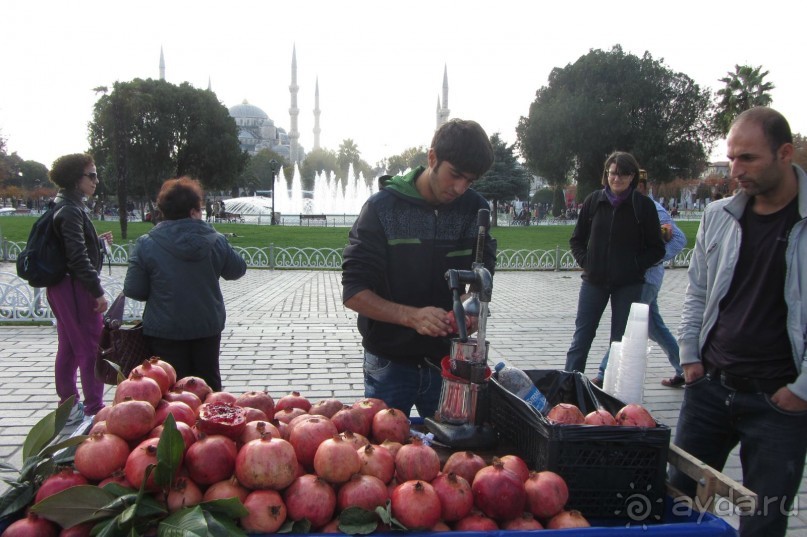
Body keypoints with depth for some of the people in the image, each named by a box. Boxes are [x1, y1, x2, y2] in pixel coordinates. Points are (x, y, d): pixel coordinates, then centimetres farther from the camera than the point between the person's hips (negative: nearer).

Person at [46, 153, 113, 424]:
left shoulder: (65, 206, 13)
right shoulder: (71, 211, -18)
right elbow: (78, 257, -23)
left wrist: (97, 240, 11)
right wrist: (98, 291, -21)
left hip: (61, 288, 10)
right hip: (75, 288, -10)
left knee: (68, 348, 16)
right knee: (91, 349, -3)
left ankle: (69, 405, 27)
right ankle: (94, 409, 3)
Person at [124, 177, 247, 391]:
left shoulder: (146, 244, -12)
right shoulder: (216, 241, -7)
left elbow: (133, 290, -10)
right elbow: (237, 270, 7)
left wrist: (158, 293, 9)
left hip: (165, 330, -2)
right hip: (207, 327, 2)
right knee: (209, 384, 19)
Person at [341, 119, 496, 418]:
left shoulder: (476, 210, -2)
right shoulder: (383, 207, -10)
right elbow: (353, 292, -13)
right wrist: (412, 316, -29)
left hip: (449, 360, 3)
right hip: (389, 363, -2)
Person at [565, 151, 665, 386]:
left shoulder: (643, 206, -5)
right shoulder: (594, 200, 1)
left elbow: (657, 249, 1)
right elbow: (577, 239, 10)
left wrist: (635, 265, -11)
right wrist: (585, 261, -3)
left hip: (629, 284, -2)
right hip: (594, 280, 2)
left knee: (621, 339, 6)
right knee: (582, 335, 6)